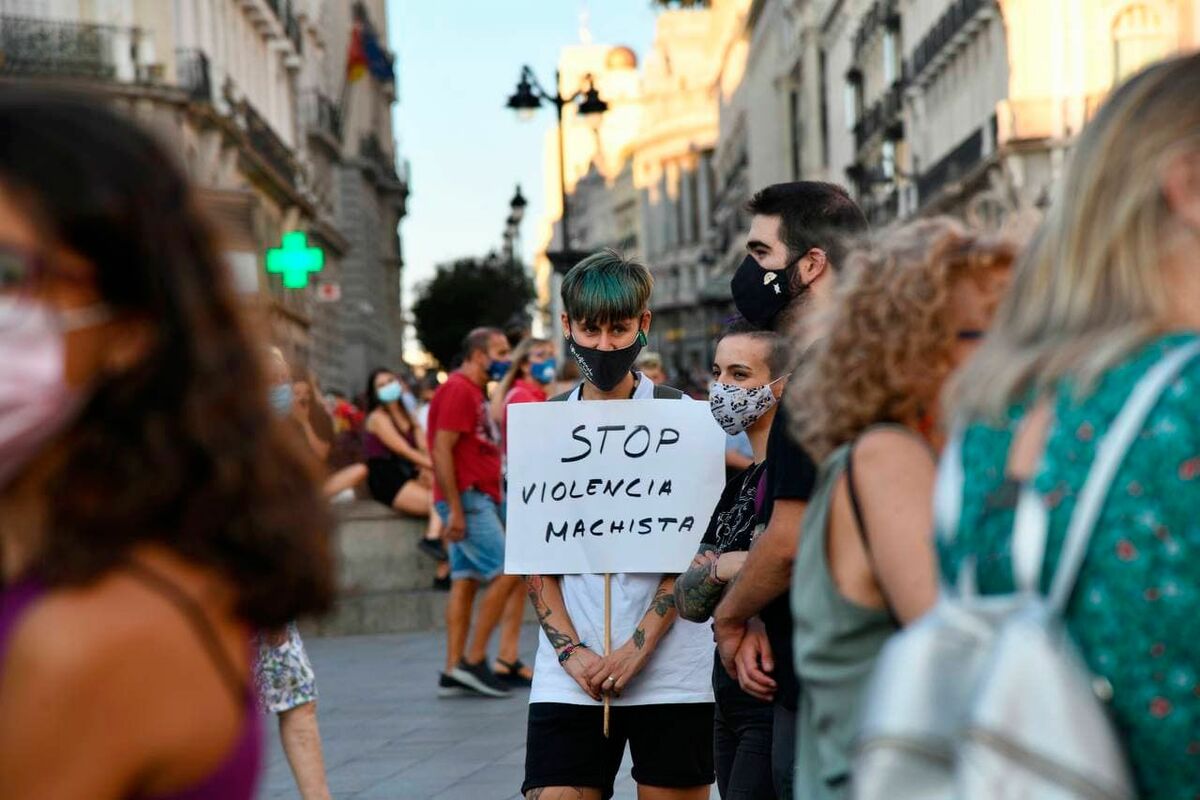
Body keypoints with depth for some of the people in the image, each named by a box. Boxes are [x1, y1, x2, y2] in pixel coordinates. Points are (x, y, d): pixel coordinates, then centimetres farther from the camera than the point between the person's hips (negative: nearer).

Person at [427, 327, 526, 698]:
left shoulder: (474, 392, 20)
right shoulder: (458, 390, -12)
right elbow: (441, 452, -18)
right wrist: (455, 510, -22)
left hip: (480, 499, 10)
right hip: (467, 499, -10)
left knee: (465, 582, 6)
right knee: (506, 574, -11)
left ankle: (453, 672, 6)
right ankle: (473, 661, -8)